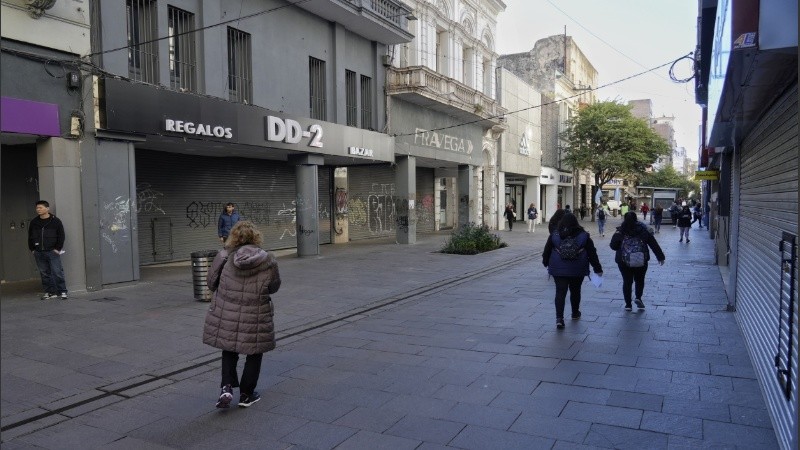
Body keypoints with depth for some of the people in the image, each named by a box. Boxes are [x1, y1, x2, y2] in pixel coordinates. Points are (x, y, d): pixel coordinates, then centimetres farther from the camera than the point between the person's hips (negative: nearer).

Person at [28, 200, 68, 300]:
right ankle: (50, 292, 13)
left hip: (52, 252, -4)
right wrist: (32, 249, 9)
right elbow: (30, 237, 17)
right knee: (44, 273, 7)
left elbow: (61, 236, -1)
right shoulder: (33, 222, 10)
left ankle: (62, 292, -2)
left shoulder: (55, 221, 0)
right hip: (38, 253, 4)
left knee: (57, 272, -7)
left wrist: (58, 249, -6)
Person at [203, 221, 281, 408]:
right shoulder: (268, 261, -10)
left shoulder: (224, 256, -9)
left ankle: (227, 387, 9)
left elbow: (211, 282, 3)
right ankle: (246, 394, 24)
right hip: (255, 318, -2)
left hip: (225, 314, 2)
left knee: (229, 351, 22)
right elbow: (274, 287, 3)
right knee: (254, 354, 16)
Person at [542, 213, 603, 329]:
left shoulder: (554, 235, -3)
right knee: (575, 291, 19)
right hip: (577, 271, 1)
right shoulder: (583, 236, -2)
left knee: (560, 292, -1)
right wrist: (598, 269, 7)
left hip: (558, 270, -1)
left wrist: (546, 263, 22)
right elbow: (592, 253, 0)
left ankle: (559, 318, -14)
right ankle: (575, 313, 37)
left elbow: (546, 252, 4)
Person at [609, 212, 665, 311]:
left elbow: (613, 246, -5)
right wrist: (660, 257, 8)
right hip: (641, 261, 1)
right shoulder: (643, 230, -2)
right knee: (640, 280, 20)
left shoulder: (620, 232, -6)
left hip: (624, 261, -1)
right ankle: (638, 298, 1)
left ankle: (628, 304, 10)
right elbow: (654, 244, 1)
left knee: (627, 281, 8)